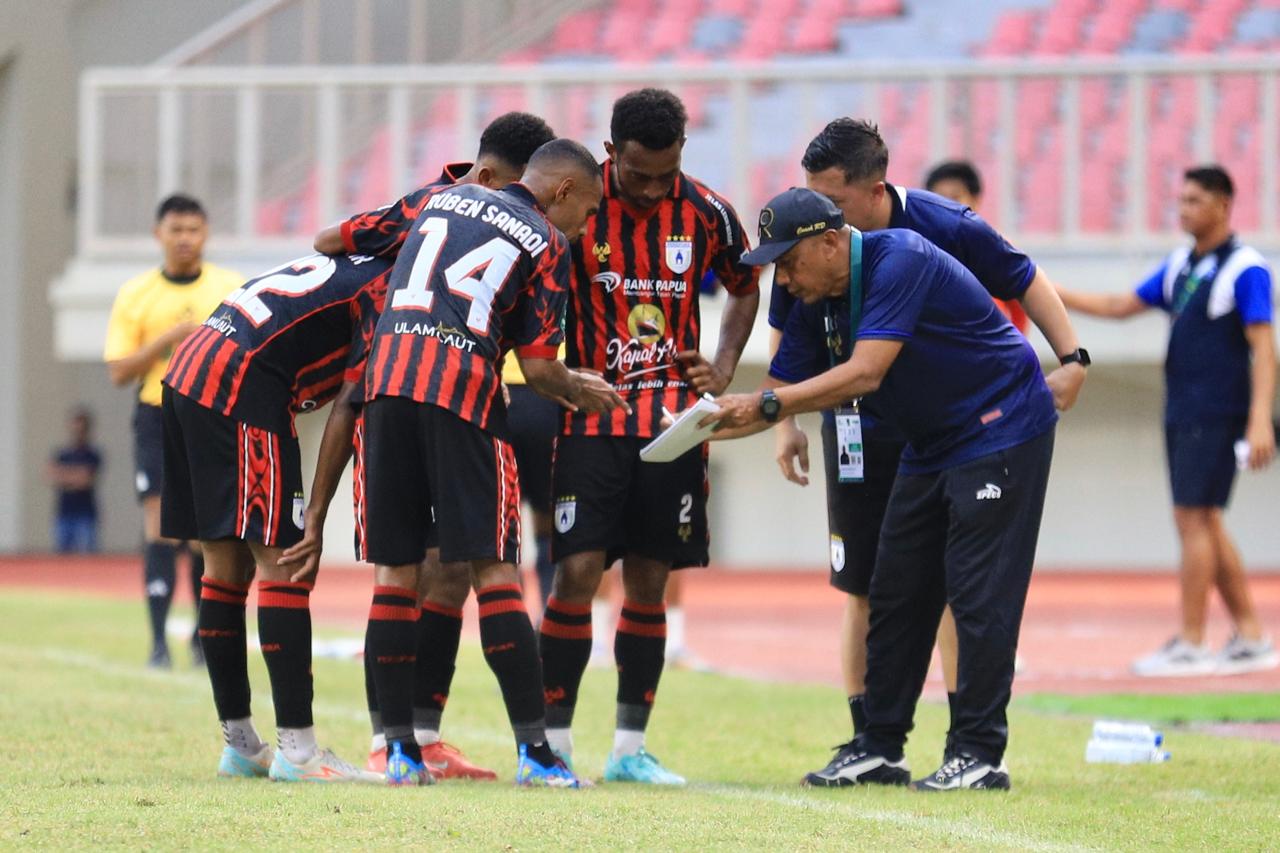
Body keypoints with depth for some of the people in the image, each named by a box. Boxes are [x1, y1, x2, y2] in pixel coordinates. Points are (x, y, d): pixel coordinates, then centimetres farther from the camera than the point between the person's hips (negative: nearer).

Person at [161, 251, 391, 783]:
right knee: (283, 566, -7)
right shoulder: (393, 294, -4)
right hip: (240, 387, -10)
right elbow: (349, 409, -9)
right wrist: (317, 517, -8)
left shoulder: (354, 268, 22)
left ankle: (239, 744, 19)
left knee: (228, 565, 14)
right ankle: (296, 749, -9)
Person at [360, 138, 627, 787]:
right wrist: (580, 392, 22)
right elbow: (538, 369, 4)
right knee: (494, 569, -3)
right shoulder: (547, 244, 8)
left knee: (394, 569, 7)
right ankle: (534, 751, -6)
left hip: (387, 374, 4)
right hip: (463, 389, -4)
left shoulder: (443, 197, 22)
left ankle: (399, 750, 6)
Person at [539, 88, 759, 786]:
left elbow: (744, 289, 18)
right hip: (591, 415, -3)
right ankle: (554, 744, -4)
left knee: (649, 581, 4)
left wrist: (723, 370, 6)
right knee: (578, 572, -11)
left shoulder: (706, 213, 0)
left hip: (673, 420, 3)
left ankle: (629, 748, 11)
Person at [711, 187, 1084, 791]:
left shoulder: (899, 261, -25)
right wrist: (719, 421, -13)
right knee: (895, 593, 7)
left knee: (979, 594, -11)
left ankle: (979, 754, -8)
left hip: (1002, 430, -9)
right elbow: (790, 387, 4)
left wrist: (766, 404, -32)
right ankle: (879, 750, 12)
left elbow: (864, 374, -32)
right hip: (931, 445, 9)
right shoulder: (815, 302, 1)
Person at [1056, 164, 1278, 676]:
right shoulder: (1180, 266, 14)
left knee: (1194, 519, -9)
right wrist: (1050, 293, 10)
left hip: (1216, 417, -8)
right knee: (1204, 524, 8)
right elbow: (1120, 307, 18)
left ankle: (1191, 645, -7)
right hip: (1181, 416, 8)